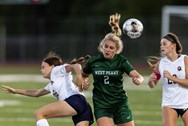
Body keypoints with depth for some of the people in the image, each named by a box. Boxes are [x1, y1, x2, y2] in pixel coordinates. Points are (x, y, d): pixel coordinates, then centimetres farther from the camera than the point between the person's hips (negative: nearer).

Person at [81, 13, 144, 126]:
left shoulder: (121, 61, -7)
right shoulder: (93, 61, -3)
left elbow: (139, 76, -18)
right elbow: (84, 75, 18)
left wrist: (138, 80, -41)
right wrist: (84, 81, -5)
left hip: (120, 104, 1)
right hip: (101, 105, 0)